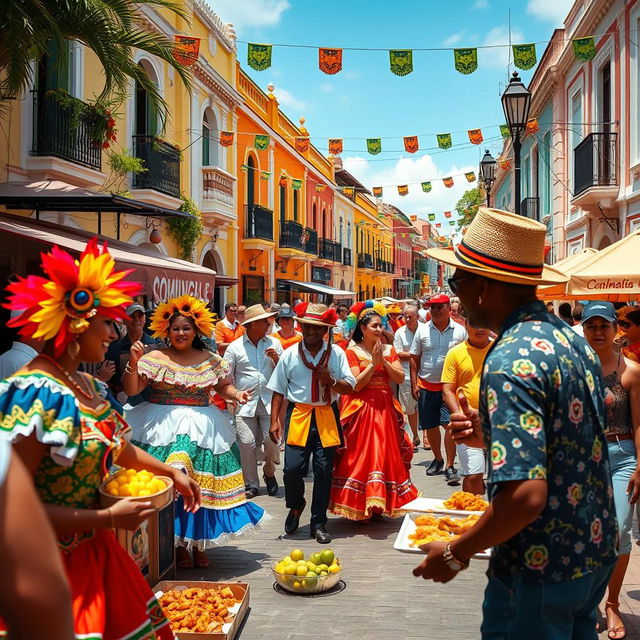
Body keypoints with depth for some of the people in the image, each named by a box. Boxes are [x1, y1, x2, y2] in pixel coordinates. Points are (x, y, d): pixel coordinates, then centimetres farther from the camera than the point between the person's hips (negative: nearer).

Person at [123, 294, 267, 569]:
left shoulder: (211, 360, 8)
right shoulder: (155, 358, 1)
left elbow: (223, 387, 18)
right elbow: (131, 390, -3)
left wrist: (236, 394, -3)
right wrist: (133, 361, -16)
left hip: (202, 430, 2)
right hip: (164, 429, -2)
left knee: (201, 483, 0)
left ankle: (198, 544, 17)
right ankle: (178, 545, 8)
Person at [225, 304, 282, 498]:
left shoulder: (274, 343, 8)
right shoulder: (235, 347, 3)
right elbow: (226, 376, 8)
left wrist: (276, 358, -8)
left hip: (269, 401, 1)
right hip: (245, 403, -1)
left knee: (272, 439, -7)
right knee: (247, 443, -3)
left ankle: (269, 472, 22)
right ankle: (251, 484, 12)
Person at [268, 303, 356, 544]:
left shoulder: (336, 353, 5)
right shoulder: (290, 354, 4)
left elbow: (350, 387, 4)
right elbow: (278, 390, 6)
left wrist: (331, 380, -15)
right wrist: (274, 421, 0)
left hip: (327, 417, 1)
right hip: (298, 415, 0)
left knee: (324, 470, 3)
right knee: (293, 468, -7)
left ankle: (318, 523, 18)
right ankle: (296, 506, 26)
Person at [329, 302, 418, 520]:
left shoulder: (389, 350, 10)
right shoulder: (353, 352, -2)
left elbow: (400, 378, 1)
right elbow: (356, 384, -12)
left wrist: (384, 361, -11)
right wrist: (373, 363, -15)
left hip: (385, 408, 4)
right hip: (361, 409, -4)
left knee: (385, 454, 5)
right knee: (361, 456, -4)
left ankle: (379, 504, 15)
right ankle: (359, 506, 5)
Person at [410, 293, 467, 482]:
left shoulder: (459, 331, 0)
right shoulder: (422, 330, 4)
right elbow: (414, 358, 7)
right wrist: (414, 384, 2)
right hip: (426, 386, 2)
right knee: (430, 426, 11)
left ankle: (450, 467, -3)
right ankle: (438, 459, 32)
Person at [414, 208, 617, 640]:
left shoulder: (510, 364, -25)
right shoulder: (570, 338, 4)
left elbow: (525, 496, -32)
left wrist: (455, 554, -18)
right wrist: (488, 434, 7)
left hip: (540, 572, -9)